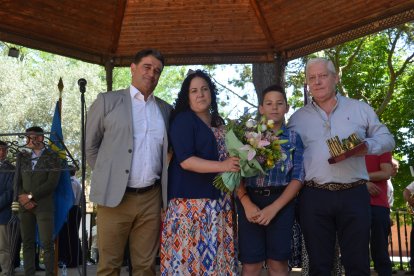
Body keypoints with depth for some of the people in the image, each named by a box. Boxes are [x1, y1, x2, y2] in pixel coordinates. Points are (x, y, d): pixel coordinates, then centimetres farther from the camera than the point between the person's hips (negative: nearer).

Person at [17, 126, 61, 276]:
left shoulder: (52, 156, 3)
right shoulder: (24, 157, 16)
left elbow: (52, 182, -7)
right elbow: (18, 182, 13)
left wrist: (30, 196, -9)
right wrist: (23, 198, -6)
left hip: (44, 206, -4)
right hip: (25, 206, 4)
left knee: (47, 244, -8)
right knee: (27, 242, 4)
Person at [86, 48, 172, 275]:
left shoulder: (166, 109, 13)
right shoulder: (107, 101, 2)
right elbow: (90, 145, 5)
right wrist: (106, 177, 2)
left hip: (151, 198, 3)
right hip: (115, 197, -3)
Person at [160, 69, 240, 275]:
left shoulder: (217, 122, 15)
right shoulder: (182, 120, -6)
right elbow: (185, 161, -17)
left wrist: (238, 163, 8)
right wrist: (222, 166, -22)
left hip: (219, 199, 7)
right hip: (191, 201, -6)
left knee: (216, 254, 8)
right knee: (191, 256, -4)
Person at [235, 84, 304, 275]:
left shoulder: (294, 138, 8)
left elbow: (298, 178, 0)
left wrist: (274, 207, -11)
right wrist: (247, 204, -13)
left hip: (282, 203, 0)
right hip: (251, 201, 0)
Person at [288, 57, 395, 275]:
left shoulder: (360, 109, 9)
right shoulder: (297, 118, 11)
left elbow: (387, 138, 11)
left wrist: (367, 146, -10)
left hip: (354, 195, 0)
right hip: (314, 198, 1)